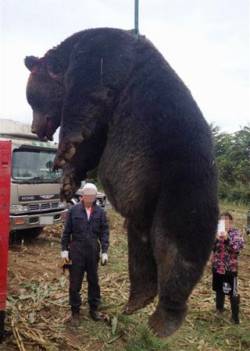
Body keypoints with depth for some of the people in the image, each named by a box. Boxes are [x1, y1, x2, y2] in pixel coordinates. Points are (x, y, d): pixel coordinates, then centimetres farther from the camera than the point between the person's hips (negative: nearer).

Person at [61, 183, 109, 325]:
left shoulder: (100, 212, -1)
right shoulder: (74, 210, -4)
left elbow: (104, 232, 1)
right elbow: (67, 231, 0)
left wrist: (105, 251, -4)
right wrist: (64, 249, -2)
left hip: (93, 251, 2)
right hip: (76, 251, -1)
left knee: (94, 281, 14)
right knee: (75, 283, 6)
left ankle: (94, 308, 31)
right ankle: (75, 312, 21)